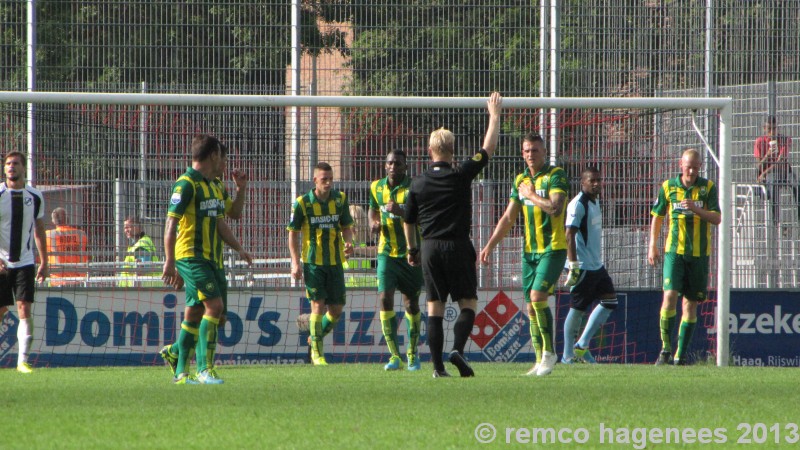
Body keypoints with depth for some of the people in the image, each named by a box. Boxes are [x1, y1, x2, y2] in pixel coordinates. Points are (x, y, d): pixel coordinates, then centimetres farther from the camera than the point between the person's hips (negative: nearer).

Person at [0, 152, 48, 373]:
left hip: (25, 263, 2)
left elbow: (39, 230, 14)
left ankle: (23, 361, -9)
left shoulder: (35, 197, 4)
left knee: (25, 309, -10)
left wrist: (44, 262, 13)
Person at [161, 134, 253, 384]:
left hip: (211, 258, 9)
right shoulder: (186, 184, -11)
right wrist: (170, 262, -18)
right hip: (192, 256, -9)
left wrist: (239, 249, 16)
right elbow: (171, 222, -14)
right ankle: (204, 368, -17)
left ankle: (180, 372, 17)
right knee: (214, 305, -18)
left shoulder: (213, 185, 17)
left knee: (194, 312, 10)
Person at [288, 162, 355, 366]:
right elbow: (293, 233, -1)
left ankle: (316, 338, 30)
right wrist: (296, 262, -7)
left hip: (335, 261, 4)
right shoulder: (302, 203, -7)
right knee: (318, 305, -8)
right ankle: (317, 353, 3)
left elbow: (346, 227, 13)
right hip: (313, 262, -4)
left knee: (337, 308, 3)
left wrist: (348, 242, -9)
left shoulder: (340, 199, 3)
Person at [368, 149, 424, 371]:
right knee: (385, 299, -12)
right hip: (387, 252, 3)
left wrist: (402, 212, -33)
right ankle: (394, 355, -8)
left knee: (411, 303, 6)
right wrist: (374, 223, 0)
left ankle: (412, 353, 25)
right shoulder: (376, 187, 4)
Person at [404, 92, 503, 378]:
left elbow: (408, 221, 11)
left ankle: (438, 366, -1)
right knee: (467, 304, 3)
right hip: (457, 246, -3)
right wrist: (495, 116, 13)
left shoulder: (418, 184, 3)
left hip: (430, 248, 3)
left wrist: (412, 249, 26)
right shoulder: (461, 175, -6)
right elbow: (488, 148, 3)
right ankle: (457, 349, -20)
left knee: (434, 308, 3)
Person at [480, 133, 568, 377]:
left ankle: (549, 352, -11)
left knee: (537, 296, -21)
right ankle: (541, 360, 10)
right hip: (530, 251, 7)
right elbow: (508, 217, 18)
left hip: (553, 249, -7)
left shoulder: (556, 176, -8)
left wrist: (531, 195, -12)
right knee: (531, 307, 5)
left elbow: (555, 208, -24)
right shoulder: (520, 180, 13)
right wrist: (490, 245, 13)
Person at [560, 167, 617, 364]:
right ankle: (568, 354, 4)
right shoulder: (578, 204, -14)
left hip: (597, 265, 9)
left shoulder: (595, 202, 16)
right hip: (583, 266, -9)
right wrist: (573, 265, -25)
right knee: (578, 309, -4)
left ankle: (582, 345, 9)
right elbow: (569, 235, -20)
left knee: (610, 301, 5)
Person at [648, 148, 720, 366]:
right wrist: (653, 246, 9)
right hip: (674, 250, -1)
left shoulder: (708, 187, 2)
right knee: (670, 295, -17)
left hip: (699, 253, 1)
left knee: (691, 303, 3)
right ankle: (666, 348, -5)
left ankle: (680, 355, 9)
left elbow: (717, 219, -3)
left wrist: (696, 209, -20)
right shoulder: (668, 187, 4)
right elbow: (657, 216, 14)